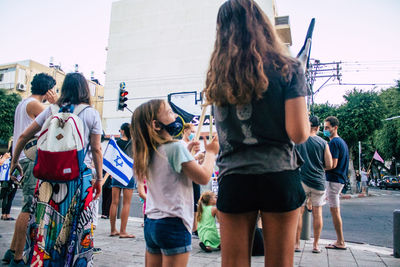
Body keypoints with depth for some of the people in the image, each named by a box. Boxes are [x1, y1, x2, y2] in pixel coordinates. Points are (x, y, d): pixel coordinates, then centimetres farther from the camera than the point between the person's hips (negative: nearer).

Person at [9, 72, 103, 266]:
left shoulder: (51, 110, 7)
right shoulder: (92, 114, 0)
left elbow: (24, 136, 10)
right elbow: (96, 150, -2)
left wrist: (14, 162, 24)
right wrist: (99, 178, 6)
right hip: (80, 176, -2)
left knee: (45, 223, 12)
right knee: (76, 227, 7)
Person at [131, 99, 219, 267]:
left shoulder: (151, 152, 10)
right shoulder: (176, 147, -14)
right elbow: (203, 177, -13)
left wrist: (187, 150, 22)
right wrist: (211, 152, 2)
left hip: (151, 223, 8)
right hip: (173, 223, -8)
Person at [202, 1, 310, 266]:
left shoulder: (217, 74, 5)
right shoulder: (286, 67, -3)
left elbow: (224, 132, 10)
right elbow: (298, 133, -10)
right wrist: (307, 121, 11)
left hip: (233, 178, 2)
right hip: (279, 175, -2)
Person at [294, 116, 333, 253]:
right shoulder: (323, 143, -2)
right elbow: (329, 165, -2)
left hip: (301, 180, -1)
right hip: (318, 181, 1)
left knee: (299, 212, 6)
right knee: (317, 213, 9)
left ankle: (297, 244, 10)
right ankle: (316, 245, 16)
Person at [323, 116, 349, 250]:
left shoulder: (334, 142, -14)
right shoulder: (342, 141, 17)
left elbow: (333, 164, -19)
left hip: (334, 179, -10)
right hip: (340, 179, 10)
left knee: (334, 210, -4)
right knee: (335, 210, 13)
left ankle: (340, 242, 3)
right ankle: (340, 241, 18)